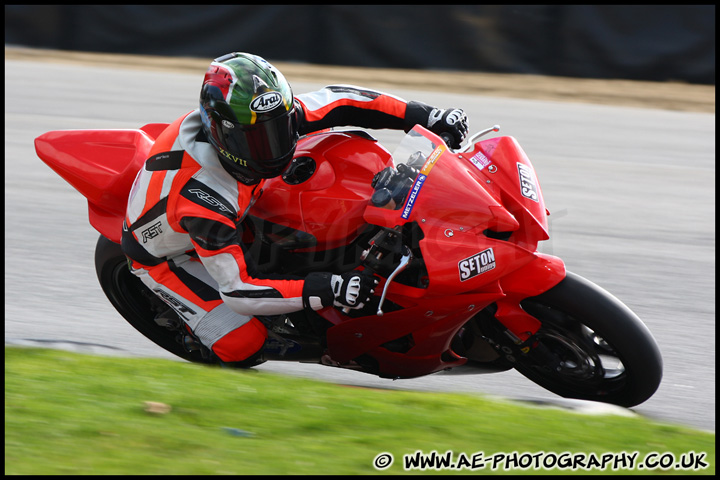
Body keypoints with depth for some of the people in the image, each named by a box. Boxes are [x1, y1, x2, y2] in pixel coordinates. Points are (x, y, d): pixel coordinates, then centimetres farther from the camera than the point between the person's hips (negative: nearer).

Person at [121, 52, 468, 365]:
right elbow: (236, 289, -41)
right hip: (168, 257, -7)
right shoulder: (202, 197, -44)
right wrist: (329, 291, -48)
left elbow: (335, 101, -12)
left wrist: (424, 116, -18)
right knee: (244, 343, -24)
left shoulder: (260, 121, -26)